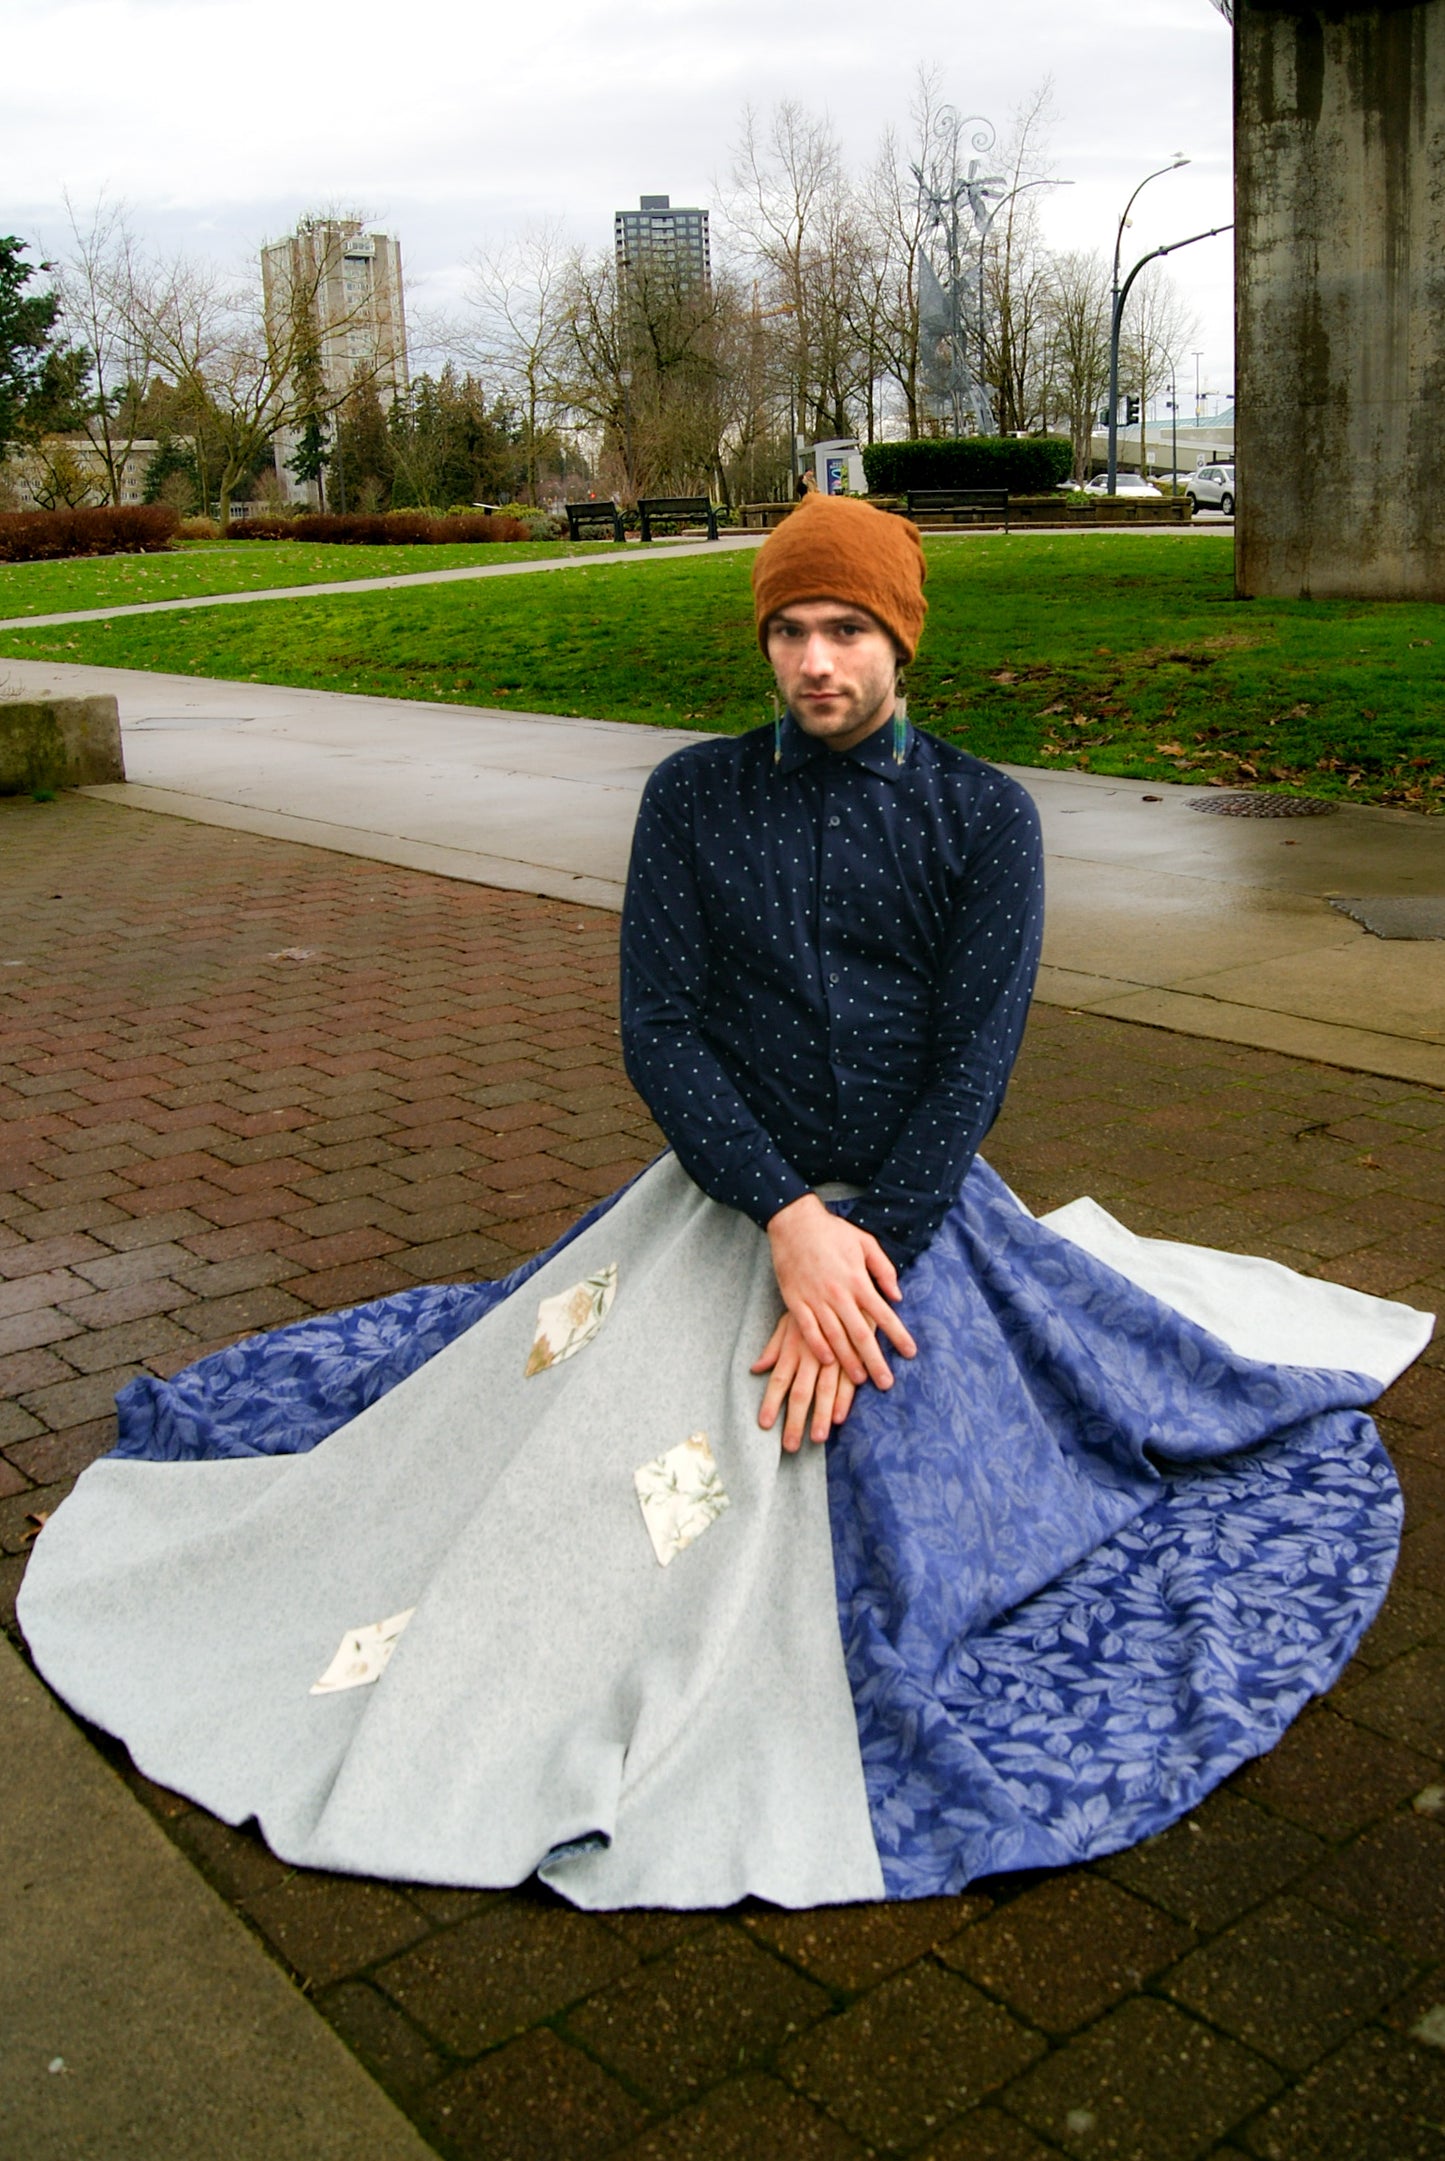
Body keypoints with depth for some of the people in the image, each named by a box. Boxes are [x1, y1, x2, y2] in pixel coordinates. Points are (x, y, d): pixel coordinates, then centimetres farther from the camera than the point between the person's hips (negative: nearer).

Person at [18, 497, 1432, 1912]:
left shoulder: (985, 817, -3)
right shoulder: (695, 797, 0)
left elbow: (974, 1060, -10)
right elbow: (657, 1030, -7)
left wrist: (870, 1250, -21)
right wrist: (788, 1218, -19)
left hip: (919, 1208, 0)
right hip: (730, 1197, 1)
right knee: (572, 1464, -10)